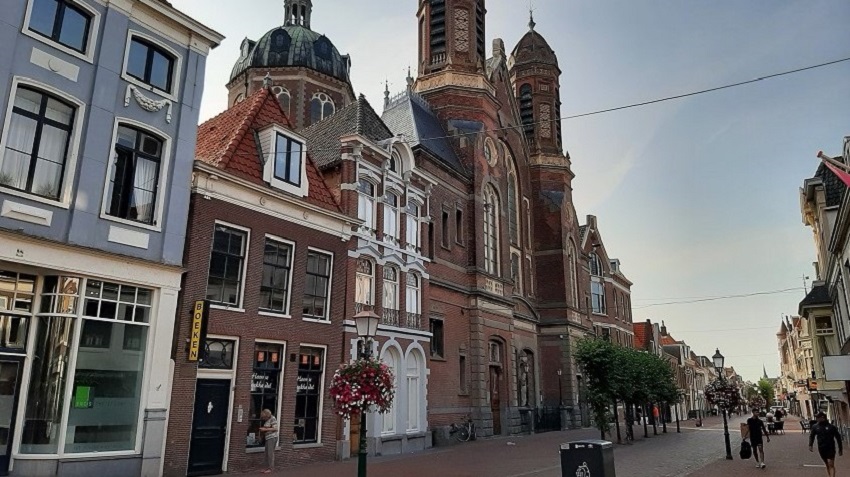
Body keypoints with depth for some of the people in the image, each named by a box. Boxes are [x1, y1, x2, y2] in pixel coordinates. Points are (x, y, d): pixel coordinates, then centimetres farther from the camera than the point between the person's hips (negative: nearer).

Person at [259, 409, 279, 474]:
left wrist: (265, 429, -16)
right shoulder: (267, 420, 15)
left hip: (272, 438, -9)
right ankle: (267, 468, 11)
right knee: (267, 453, 7)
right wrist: (262, 429, 7)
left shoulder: (272, 419, -10)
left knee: (270, 453, -8)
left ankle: (270, 468, -5)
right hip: (268, 438, 9)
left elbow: (275, 428, -16)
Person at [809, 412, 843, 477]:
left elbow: (838, 437, 3)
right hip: (821, 449, 3)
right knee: (827, 465, 14)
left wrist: (840, 449, 5)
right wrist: (810, 445, -1)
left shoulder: (831, 427, -5)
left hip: (830, 448, -3)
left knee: (831, 465, -10)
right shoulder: (815, 427, 3)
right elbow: (811, 436, 12)